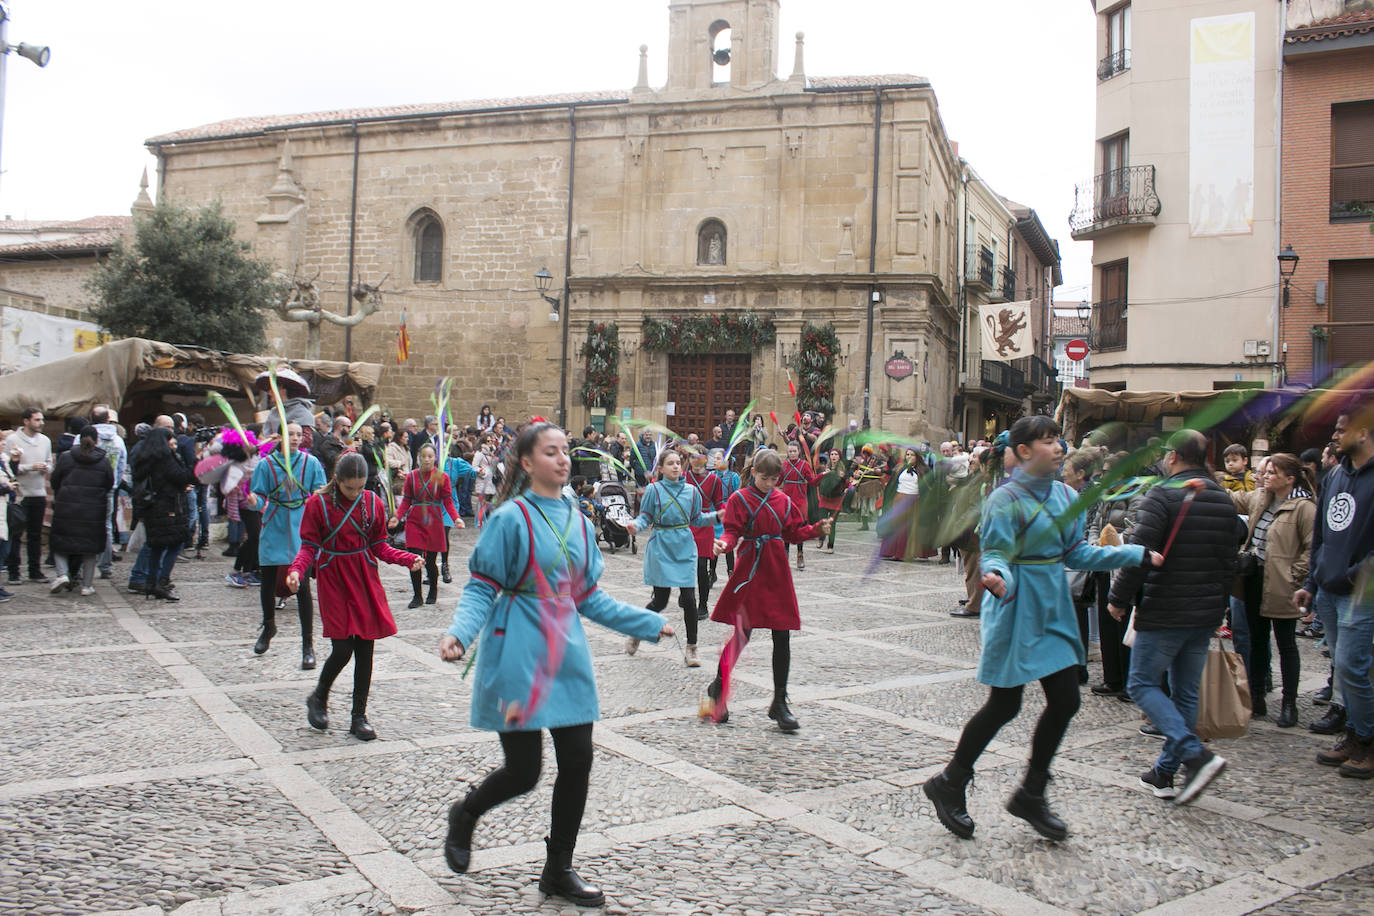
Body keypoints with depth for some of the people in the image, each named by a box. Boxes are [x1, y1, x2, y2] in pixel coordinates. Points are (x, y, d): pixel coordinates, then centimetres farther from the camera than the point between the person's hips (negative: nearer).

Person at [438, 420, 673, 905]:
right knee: (523, 771, -2)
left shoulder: (579, 524, 9)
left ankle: (558, 870, 24)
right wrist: (458, 632, -28)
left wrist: (649, 623, 18)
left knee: (577, 761, 5)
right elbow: (481, 588, -10)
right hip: (517, 658, -6)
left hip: (567, 656, 6)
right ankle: (464, 815, 32)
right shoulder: (510, 518, -10)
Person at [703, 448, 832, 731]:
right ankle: (718, 687, 22)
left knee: (782, 638, 3)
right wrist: (725, 544, -29)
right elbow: (733, 531, -8)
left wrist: (818, 529, -3)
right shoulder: (740, 499, -2)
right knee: (743, 633, -2)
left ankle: (779, 703, 13)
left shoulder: (783, 500, 11)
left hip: (777, 573, 4)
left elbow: (795, 532, 13)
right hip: (750, 571, -4)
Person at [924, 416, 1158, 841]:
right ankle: (948, 785, 18)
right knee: (1004, 707, 0)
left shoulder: (1065, 496, 8)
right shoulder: (1005, 499, -14)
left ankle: (1031, 795, 23)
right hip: (1017, 611, -7)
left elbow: (1076, 552, 12)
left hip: (1054, 611, 7)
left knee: (1065, 701, 6)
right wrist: (996, 577, -43)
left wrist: (1137, 555, 11)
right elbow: (995, 554, -20)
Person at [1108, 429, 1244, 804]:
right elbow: (1231, 555, 14)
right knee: (1185, 691, 13)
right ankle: (1166, 772, 19)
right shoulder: (1224, 500, 9)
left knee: (1143, 683, 2)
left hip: (1164, 613, -7)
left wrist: (1119, 599, -9)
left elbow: (1139, 554, -19)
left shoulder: (1163, 495, -14)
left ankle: (1196, 755, -14)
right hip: (1208, 614, 7)